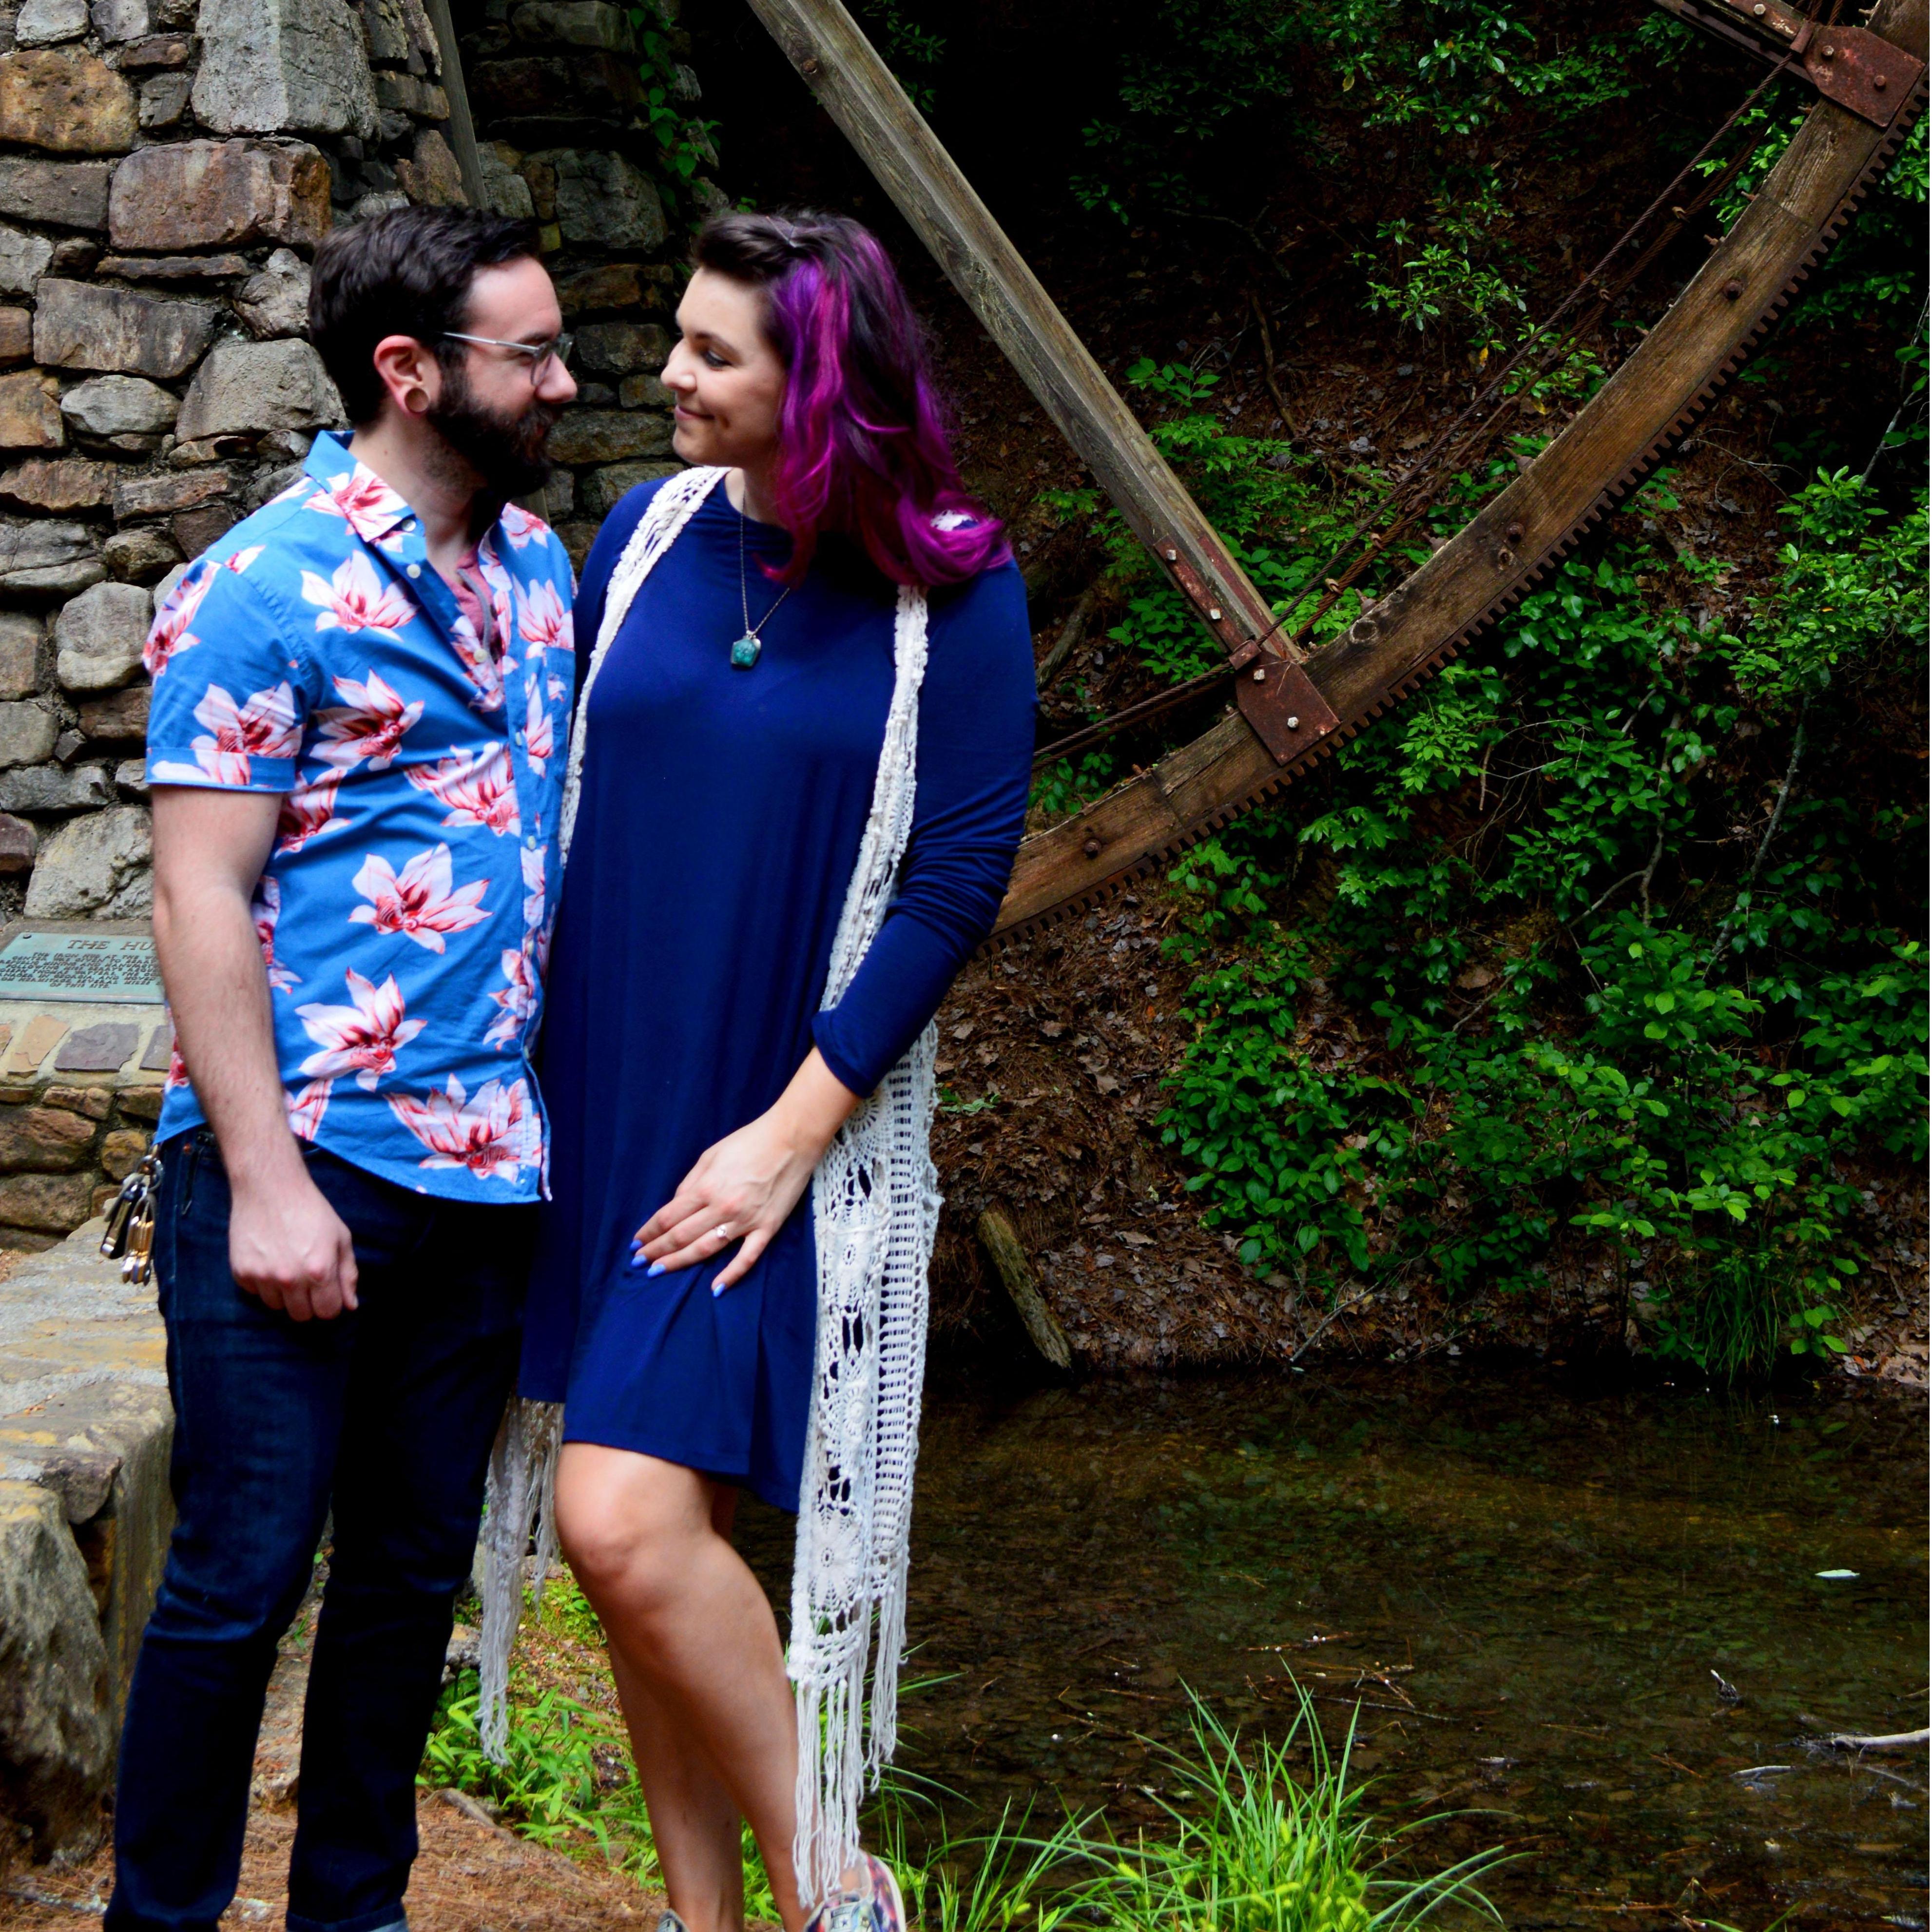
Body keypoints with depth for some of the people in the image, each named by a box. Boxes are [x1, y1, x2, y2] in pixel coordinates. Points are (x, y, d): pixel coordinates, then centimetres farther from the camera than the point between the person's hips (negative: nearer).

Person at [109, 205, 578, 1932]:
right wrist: (266, 1181, -17)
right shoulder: (266, 588, -10)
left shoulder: (541, 569, 11)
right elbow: (201, 898, -13)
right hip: (302, 1161, -7)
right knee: (241, 1576, 0)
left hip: (485, 1168, 7)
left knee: (414, 1569, 14)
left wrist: (558, 1101, 12)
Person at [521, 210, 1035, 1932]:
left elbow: (959, 883, -11)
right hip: (601, 1101, 5)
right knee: (638, 1536, 10)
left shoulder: (953, 594, -9)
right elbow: (555, 800, 11)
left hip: (774, 1125, -5)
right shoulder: (646, 534, 4)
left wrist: (791, 1129, -14)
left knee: (628, 1520, -16)